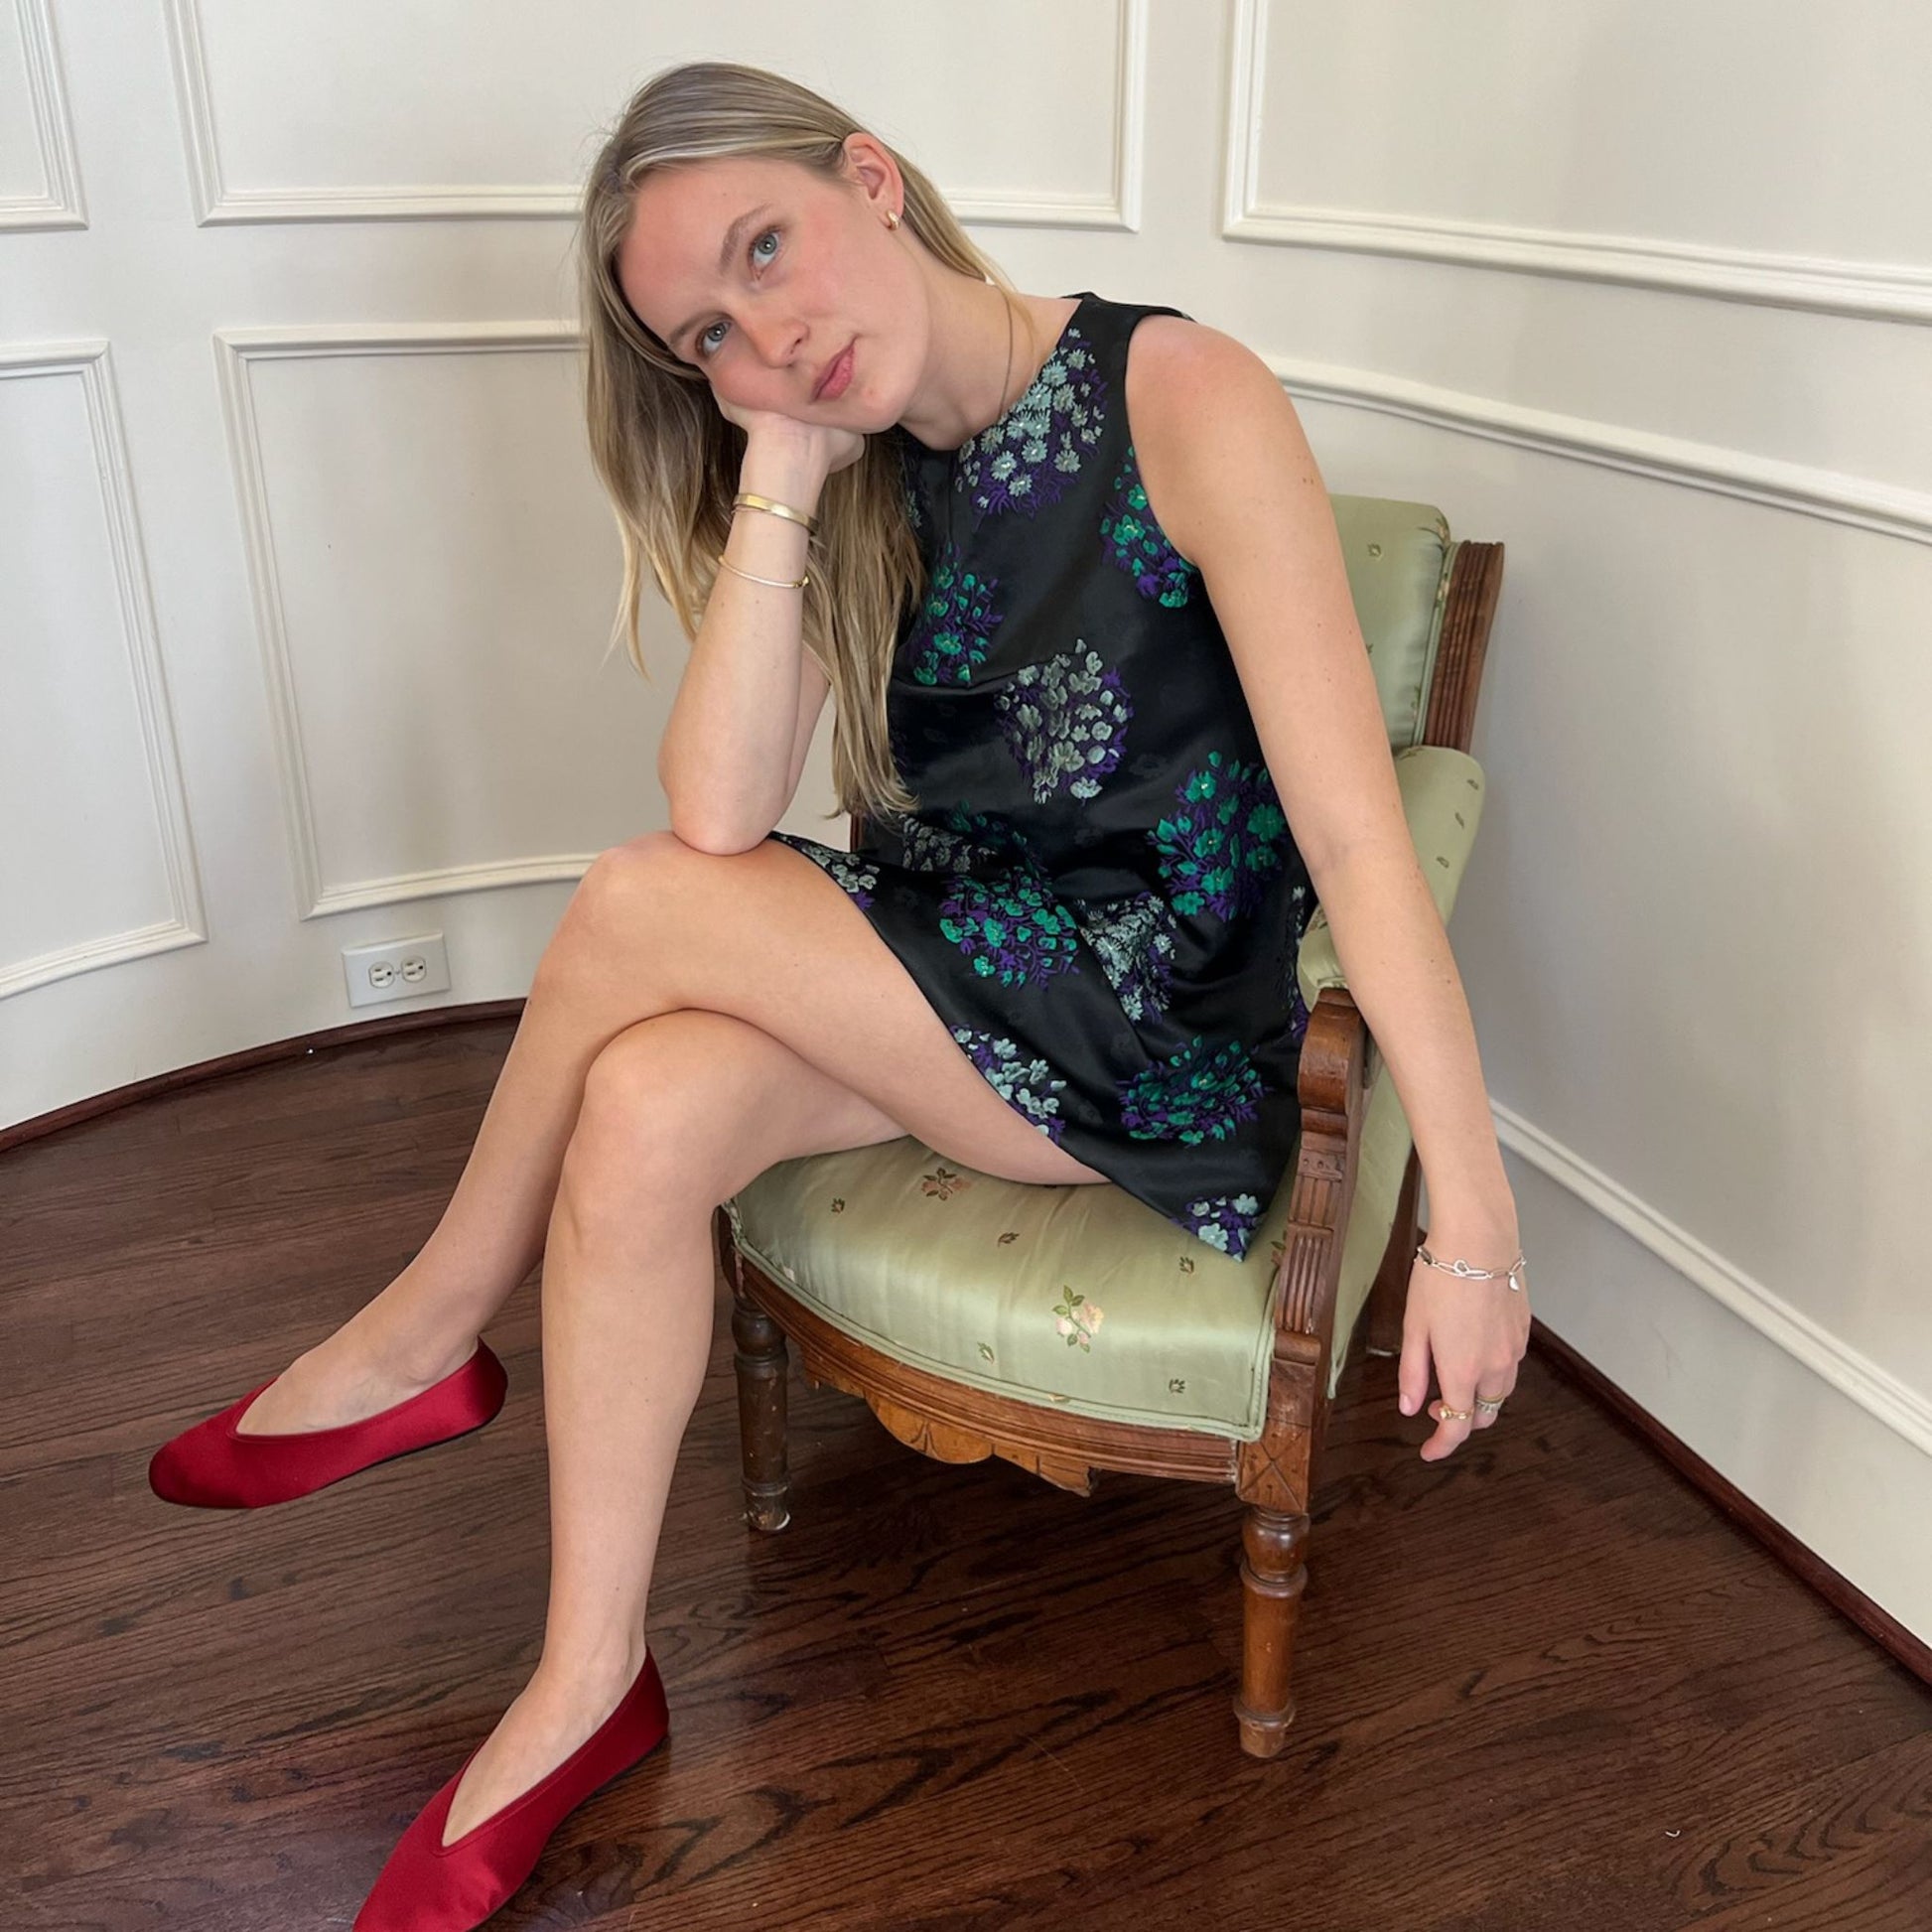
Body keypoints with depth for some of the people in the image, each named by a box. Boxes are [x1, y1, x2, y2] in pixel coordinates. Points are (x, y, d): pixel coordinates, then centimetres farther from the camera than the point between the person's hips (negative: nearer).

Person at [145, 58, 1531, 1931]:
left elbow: (1353, 826, -21)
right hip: (945, 987, 6)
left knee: (633, 911, -20)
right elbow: (724, 819, -12)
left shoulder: (1182, 398, -15)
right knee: (647, 1111, -23)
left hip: (1163, 1037, -5)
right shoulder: (859, 483, 3)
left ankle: (426, 1334, 5)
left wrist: (1474, 1216, -22)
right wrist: (779, 480, -14)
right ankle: (587, 1682, -4)